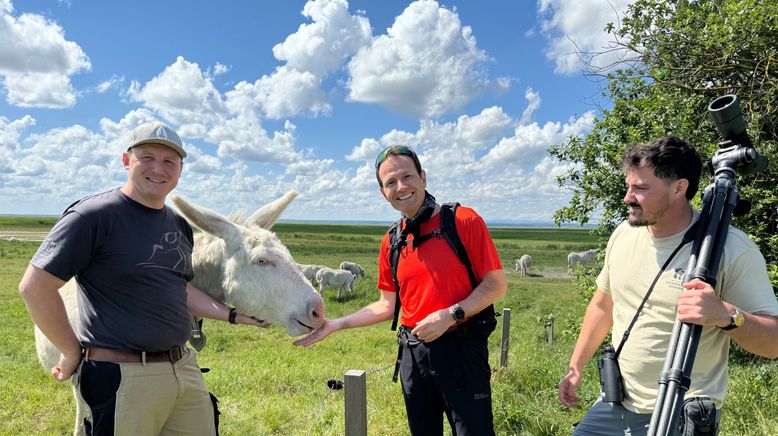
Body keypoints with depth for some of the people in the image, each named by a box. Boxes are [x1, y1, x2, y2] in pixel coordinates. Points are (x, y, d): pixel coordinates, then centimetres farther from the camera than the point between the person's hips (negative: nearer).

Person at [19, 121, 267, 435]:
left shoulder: (179, 226, 10)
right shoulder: (94, 215, -12)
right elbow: (35, 286, -13)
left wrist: (233, 315, 14)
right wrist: (73, 352, -10)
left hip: (185, 370, 7)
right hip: (120, 376, -7)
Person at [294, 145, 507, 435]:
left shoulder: (464, 220, -9)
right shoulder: (391, 242, 7)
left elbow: (497, 284, -8)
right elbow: (388, 305, 12)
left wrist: (450, 315, -20)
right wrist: (336, 325, 5)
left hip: (461, 348, -4)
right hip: (413, 352, 5)